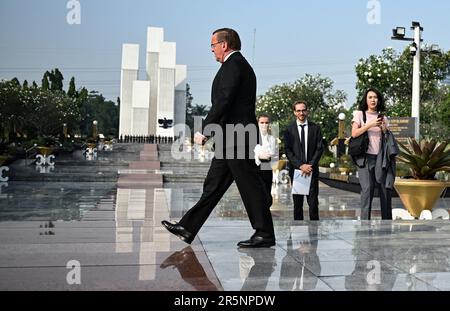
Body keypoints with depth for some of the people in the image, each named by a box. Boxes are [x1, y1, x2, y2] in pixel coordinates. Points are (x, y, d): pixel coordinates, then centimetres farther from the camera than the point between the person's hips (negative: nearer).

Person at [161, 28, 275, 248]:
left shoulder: (233, 64, -10)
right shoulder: (240, 65, 22)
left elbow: (223, 101, -20)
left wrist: (205, 130, -18)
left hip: (235, 137, -10)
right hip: (231, 139, 10)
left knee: (250, 185, -4)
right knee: (213, 185, 9)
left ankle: (265, 234, 5)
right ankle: (188, 228, 14)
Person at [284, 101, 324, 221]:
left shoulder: (315, 128, 7)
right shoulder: (289, 129, 5)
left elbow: (319, 149, 2)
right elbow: (288, 151, 0)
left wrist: (310, 165, -9)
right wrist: (301, 166, -11)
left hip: (312, 170, 0)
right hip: (295, 169, 0)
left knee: (313, 202, -1)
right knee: (297, 202, 4)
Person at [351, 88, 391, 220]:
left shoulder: (382, 116, 17)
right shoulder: (360, 114, 8)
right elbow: (354, 133, -5)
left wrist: (383, 128, -4)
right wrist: (370, 124, -13)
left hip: (380, 157, 3)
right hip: (365, 157, -3)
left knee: (385, 188, -1)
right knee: (367, 189, -13)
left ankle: (387, 220, 8)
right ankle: (365, 221, -9)